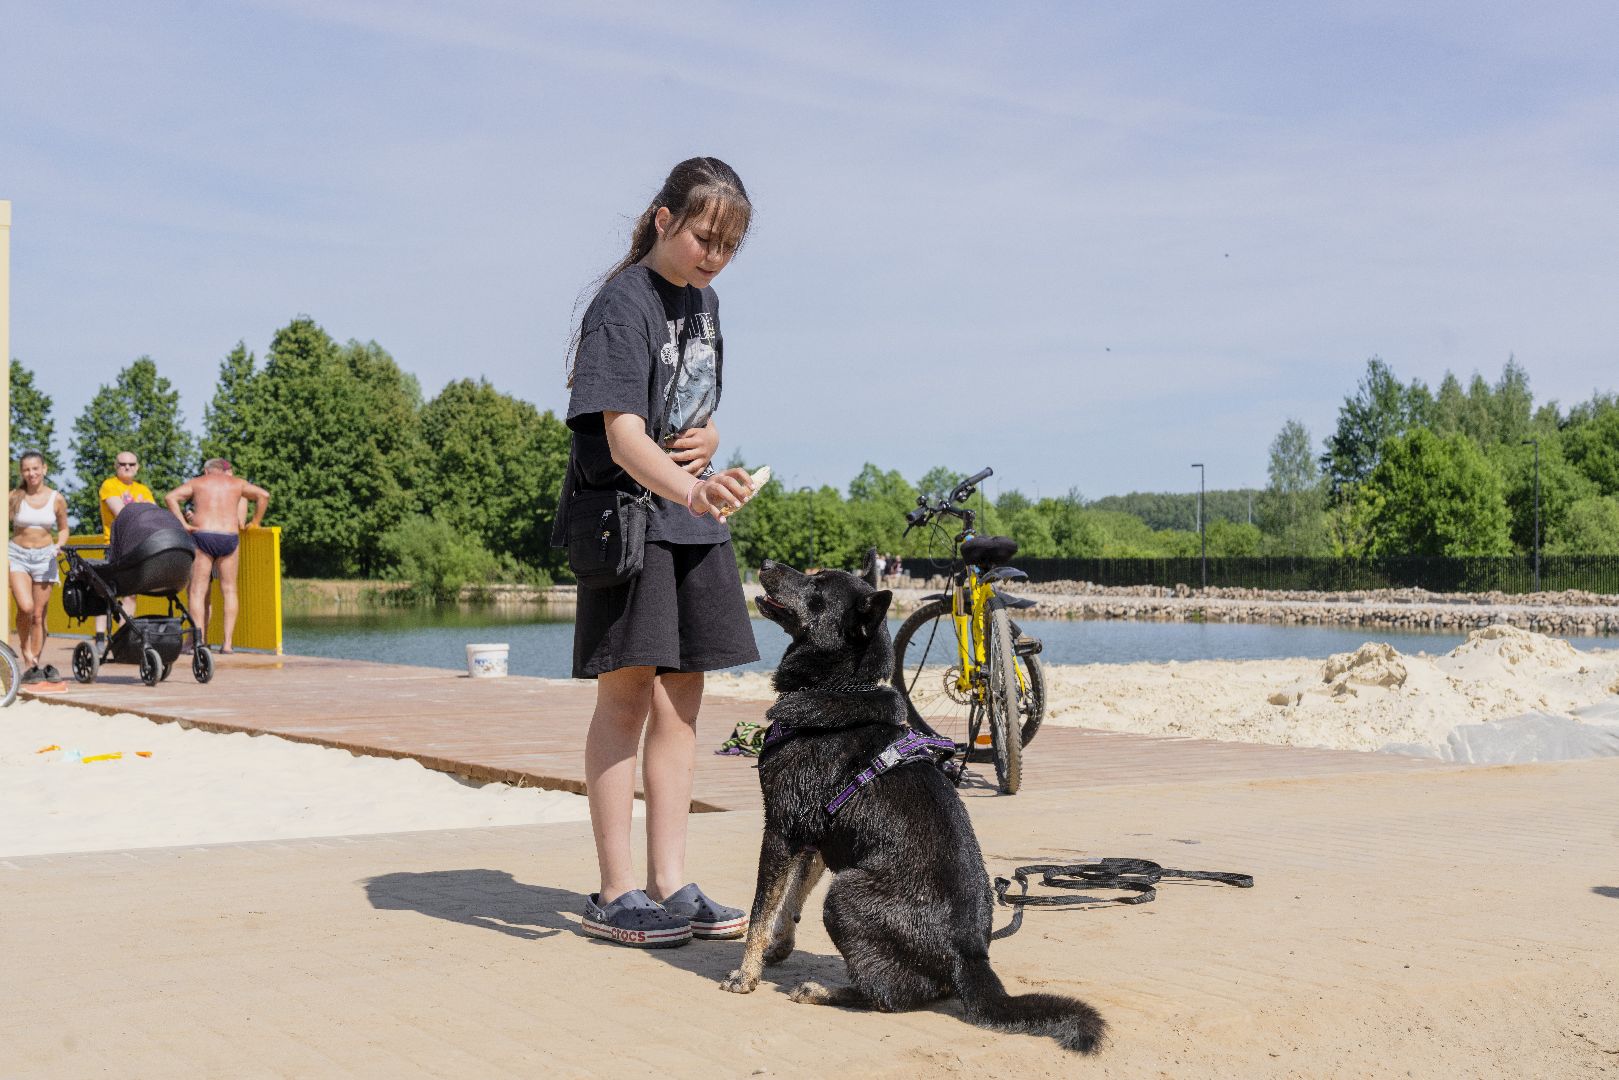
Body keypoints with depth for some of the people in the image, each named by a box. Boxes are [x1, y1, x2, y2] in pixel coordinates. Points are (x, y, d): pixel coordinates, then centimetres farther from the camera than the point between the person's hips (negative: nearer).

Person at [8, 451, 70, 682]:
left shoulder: (56, 499, 0)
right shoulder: (14, 497, -3)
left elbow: (63, 529, 12)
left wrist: (58, 545, -8)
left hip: (44, 558, 1)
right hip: (17, 555, -1)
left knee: (39, 616, 3)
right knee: (25, 607, -23)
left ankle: (32, 666, 13)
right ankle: (24, 648, 3)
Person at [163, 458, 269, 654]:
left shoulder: (196, 482, 13)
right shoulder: (236, 482, 16)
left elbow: (170, 497, 1)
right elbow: (263, 495, 12)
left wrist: (183, 524, 0)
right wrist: (255, 522, 16)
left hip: (202, 536, -1)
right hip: (230, 537, 1)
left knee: (197, 591, 1)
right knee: (229, 590, 8)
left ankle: (199, 641, -8)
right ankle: (228, 642, 1)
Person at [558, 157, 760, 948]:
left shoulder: (703, 301, 12)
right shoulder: (624, 304, -14)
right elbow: (622, 438, -26)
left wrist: (709, 440, 1)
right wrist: (694, 490, -44)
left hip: (692, 522, 8)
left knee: (680, 697, 7)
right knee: (627, 695, -7)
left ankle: (670, 886, 13)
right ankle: (615, 896, 1)